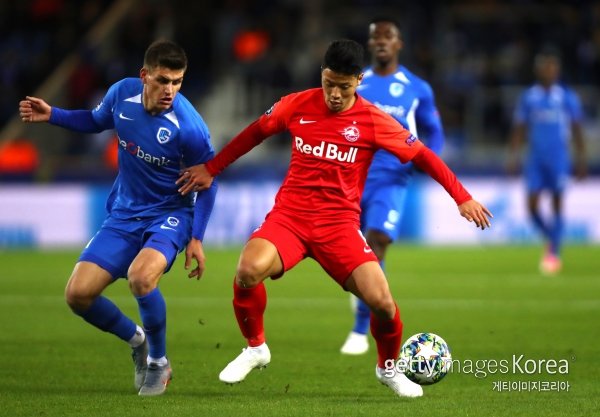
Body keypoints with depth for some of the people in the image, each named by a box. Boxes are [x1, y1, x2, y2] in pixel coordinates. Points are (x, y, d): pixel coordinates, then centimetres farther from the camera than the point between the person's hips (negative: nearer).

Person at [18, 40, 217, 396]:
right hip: (124, 215, 5)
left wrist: (197, 238, -11)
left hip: (170, 214, -5)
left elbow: (208, 181, -9)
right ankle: (137, 340, 23)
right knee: (78, 293, -8)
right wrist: (52, 116, 1)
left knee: (141, 276, -34)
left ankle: (159, 362, -7)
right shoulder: (123, 93, -9)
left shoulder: (189, 126, -23)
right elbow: (96, 121, 15)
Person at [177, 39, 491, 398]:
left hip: (339, 223, -1)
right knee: (249, 270, -30)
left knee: (380, 300, -18)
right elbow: (255, 133, 17)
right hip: (290, 215, 1)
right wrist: (211, 170, 17)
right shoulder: (298, 106, 1)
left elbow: (423, 156, 3)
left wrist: (462, 199, 0)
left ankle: (389, 368, 16)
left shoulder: (373, 121, -4)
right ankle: (255, 348, 0)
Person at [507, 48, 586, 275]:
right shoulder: (528, 97, 7)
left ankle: (554, 253, 3)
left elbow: (577, 130, 5)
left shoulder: (568, 97, 2)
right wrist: (513, 156, 3)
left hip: (559, 158, -2)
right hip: (535, 157, 2)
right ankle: (551, 239, 21)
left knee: (557, 204, -4)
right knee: (532, 204, -5)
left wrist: (581, 161, 1)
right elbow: (519, 130, 11)